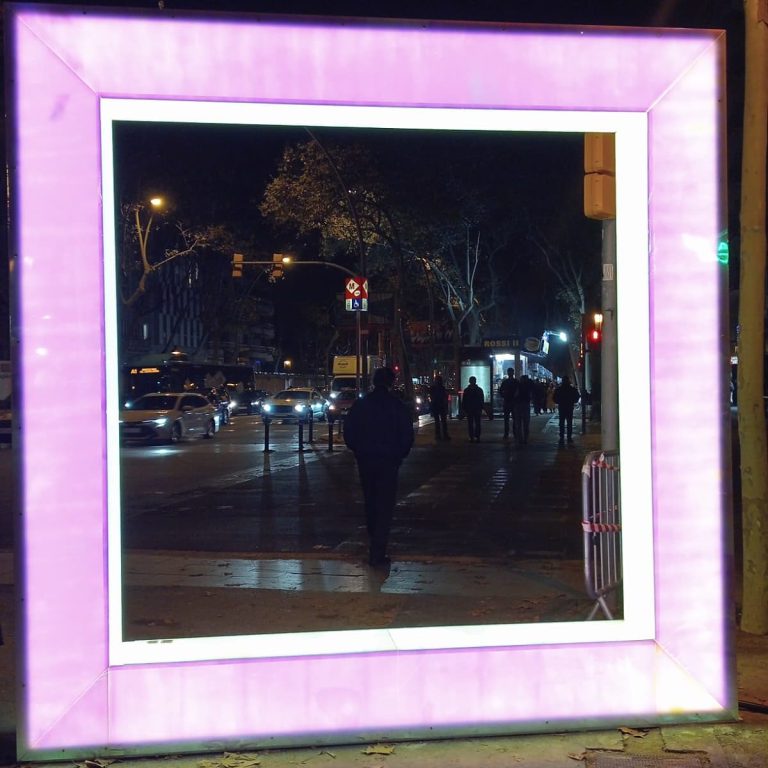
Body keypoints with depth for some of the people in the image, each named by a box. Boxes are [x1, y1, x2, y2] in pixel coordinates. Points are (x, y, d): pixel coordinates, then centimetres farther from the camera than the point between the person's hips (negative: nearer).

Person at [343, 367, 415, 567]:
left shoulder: (360, 405, 2)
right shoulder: (398, 406, -6)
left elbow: (348, 433, 4)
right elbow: (407, 436, -5)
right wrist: (399, 455, 9)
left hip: (365, 460, 3)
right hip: (389, 461, -3)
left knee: (370, 503, 18)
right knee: (385, 507, -1)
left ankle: (374, 546, 31)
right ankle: (378, 553, -8)